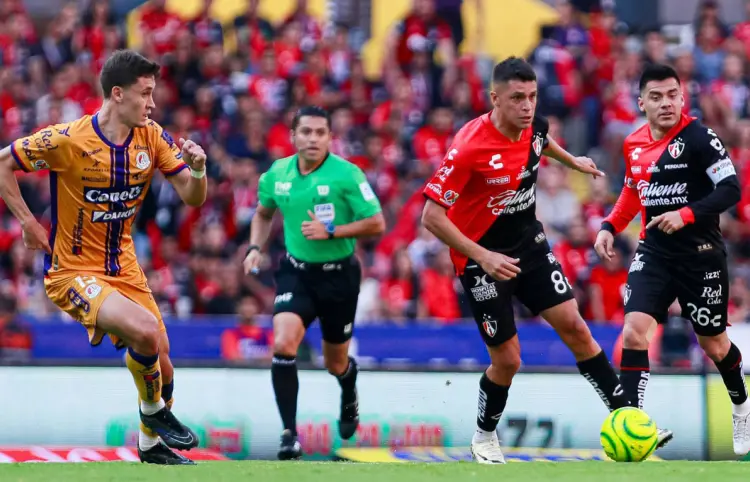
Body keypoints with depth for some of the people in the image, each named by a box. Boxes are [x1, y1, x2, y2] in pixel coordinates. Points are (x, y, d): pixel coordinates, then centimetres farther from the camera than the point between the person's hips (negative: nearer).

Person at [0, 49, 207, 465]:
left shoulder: (152, 138, -3)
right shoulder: (68, 140, -19)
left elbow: (192, 197, -1)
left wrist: (197, 169, -23)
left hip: (124, 268, 6)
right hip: (73, 271, -6)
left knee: (160, 364, 6)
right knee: (145, 332, -28)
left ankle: (152, 445, 31)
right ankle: (153, 410, 0)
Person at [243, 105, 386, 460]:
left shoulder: (346, 175, -15)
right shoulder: (277, 174, -1)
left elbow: (376, 224, -14)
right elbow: (264, 213, 19)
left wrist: (331, 231, -23)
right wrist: (255, 248, 3)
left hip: (338, 275, -2)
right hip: (296, 273, 2)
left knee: (335, 364, 13)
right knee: (283, 345, -22)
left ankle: (349, 396, 52)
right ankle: (289, 434, -16)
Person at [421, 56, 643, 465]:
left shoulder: (534, 126, -8)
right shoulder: (469, 147, -28)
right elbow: (432, 217, -26)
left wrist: (572, 160, 35)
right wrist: (482, 256, -30)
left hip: (529, 245, 6)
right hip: (484, 259, -6)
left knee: (574, 326, -3)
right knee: (507, 360, -1)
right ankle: (484, 436, 25)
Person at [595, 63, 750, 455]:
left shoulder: (699, 138, -15)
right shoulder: (634, 145, 4)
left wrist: (687, 215, -31)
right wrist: (610, 227, 7)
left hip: (701, 256, -4)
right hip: (654, 252, 4)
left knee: (714, 345, 11)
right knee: (634, 331, -16)